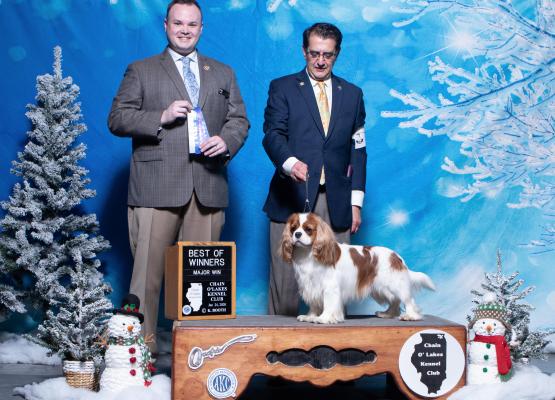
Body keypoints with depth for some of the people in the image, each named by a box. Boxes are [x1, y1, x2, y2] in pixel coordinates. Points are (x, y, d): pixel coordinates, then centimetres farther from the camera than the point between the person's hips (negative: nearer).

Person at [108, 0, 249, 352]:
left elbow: (239, 120, 16)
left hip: (208, 189, 3)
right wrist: (161, 117, -11)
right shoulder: (141, 71, 12)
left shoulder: (223, 74, 21)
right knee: (148, 267, -5)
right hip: (156, 188, -2)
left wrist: (227, 141, -5)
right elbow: (117, 119, 3)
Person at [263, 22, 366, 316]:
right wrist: (289, 162, -29)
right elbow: (272, 134, -8)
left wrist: (356, 202, 8)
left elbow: (357, 151, 15)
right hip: (292, 198, -2)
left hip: (336, 203, 2)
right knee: (285, 278, -3)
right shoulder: (282, 88, 7)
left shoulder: (352, 94, 16)